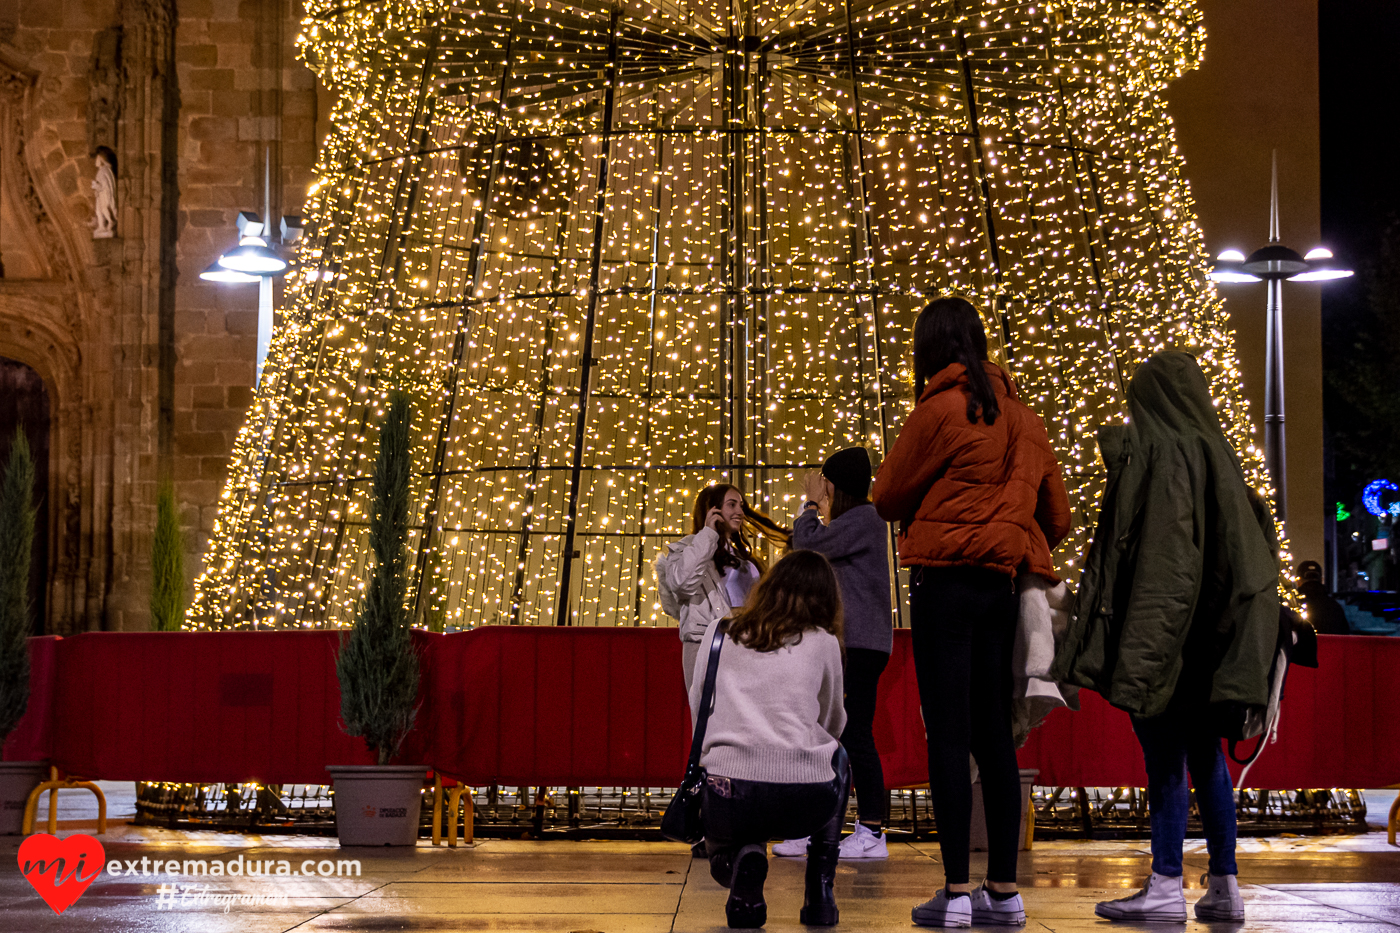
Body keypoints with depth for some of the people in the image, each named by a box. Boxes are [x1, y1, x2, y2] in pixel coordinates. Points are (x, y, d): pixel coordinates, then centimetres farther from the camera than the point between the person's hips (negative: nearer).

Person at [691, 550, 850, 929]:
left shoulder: (718, 633, 15)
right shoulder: (823, 643, 13)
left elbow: (697, 711, 20)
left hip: (726, 796, 1)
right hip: (806, 801, -1)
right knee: (836, 755, 36)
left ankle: (742, 858, -1)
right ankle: (820, 891, 23)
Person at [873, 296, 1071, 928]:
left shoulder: (939, 409, -5)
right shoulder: (1022, 416, 14)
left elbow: (888, 499, 2)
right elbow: (1057, 516, 18)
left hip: (947, 578, -6)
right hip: (1005, 586, 6)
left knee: (947, 735, -6)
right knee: (993, 737, 9)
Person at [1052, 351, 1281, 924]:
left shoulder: (1150, 452, -9)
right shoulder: (1217, 453, 13)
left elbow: (1142, 544, -16)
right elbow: (1257, 537, 16)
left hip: (1163, 626, -8)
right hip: (1211, 633, 8)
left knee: (1163, 755, -6)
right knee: (1204, 755, 10)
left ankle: (1166, 887, -5)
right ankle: (1223, 887, 11)